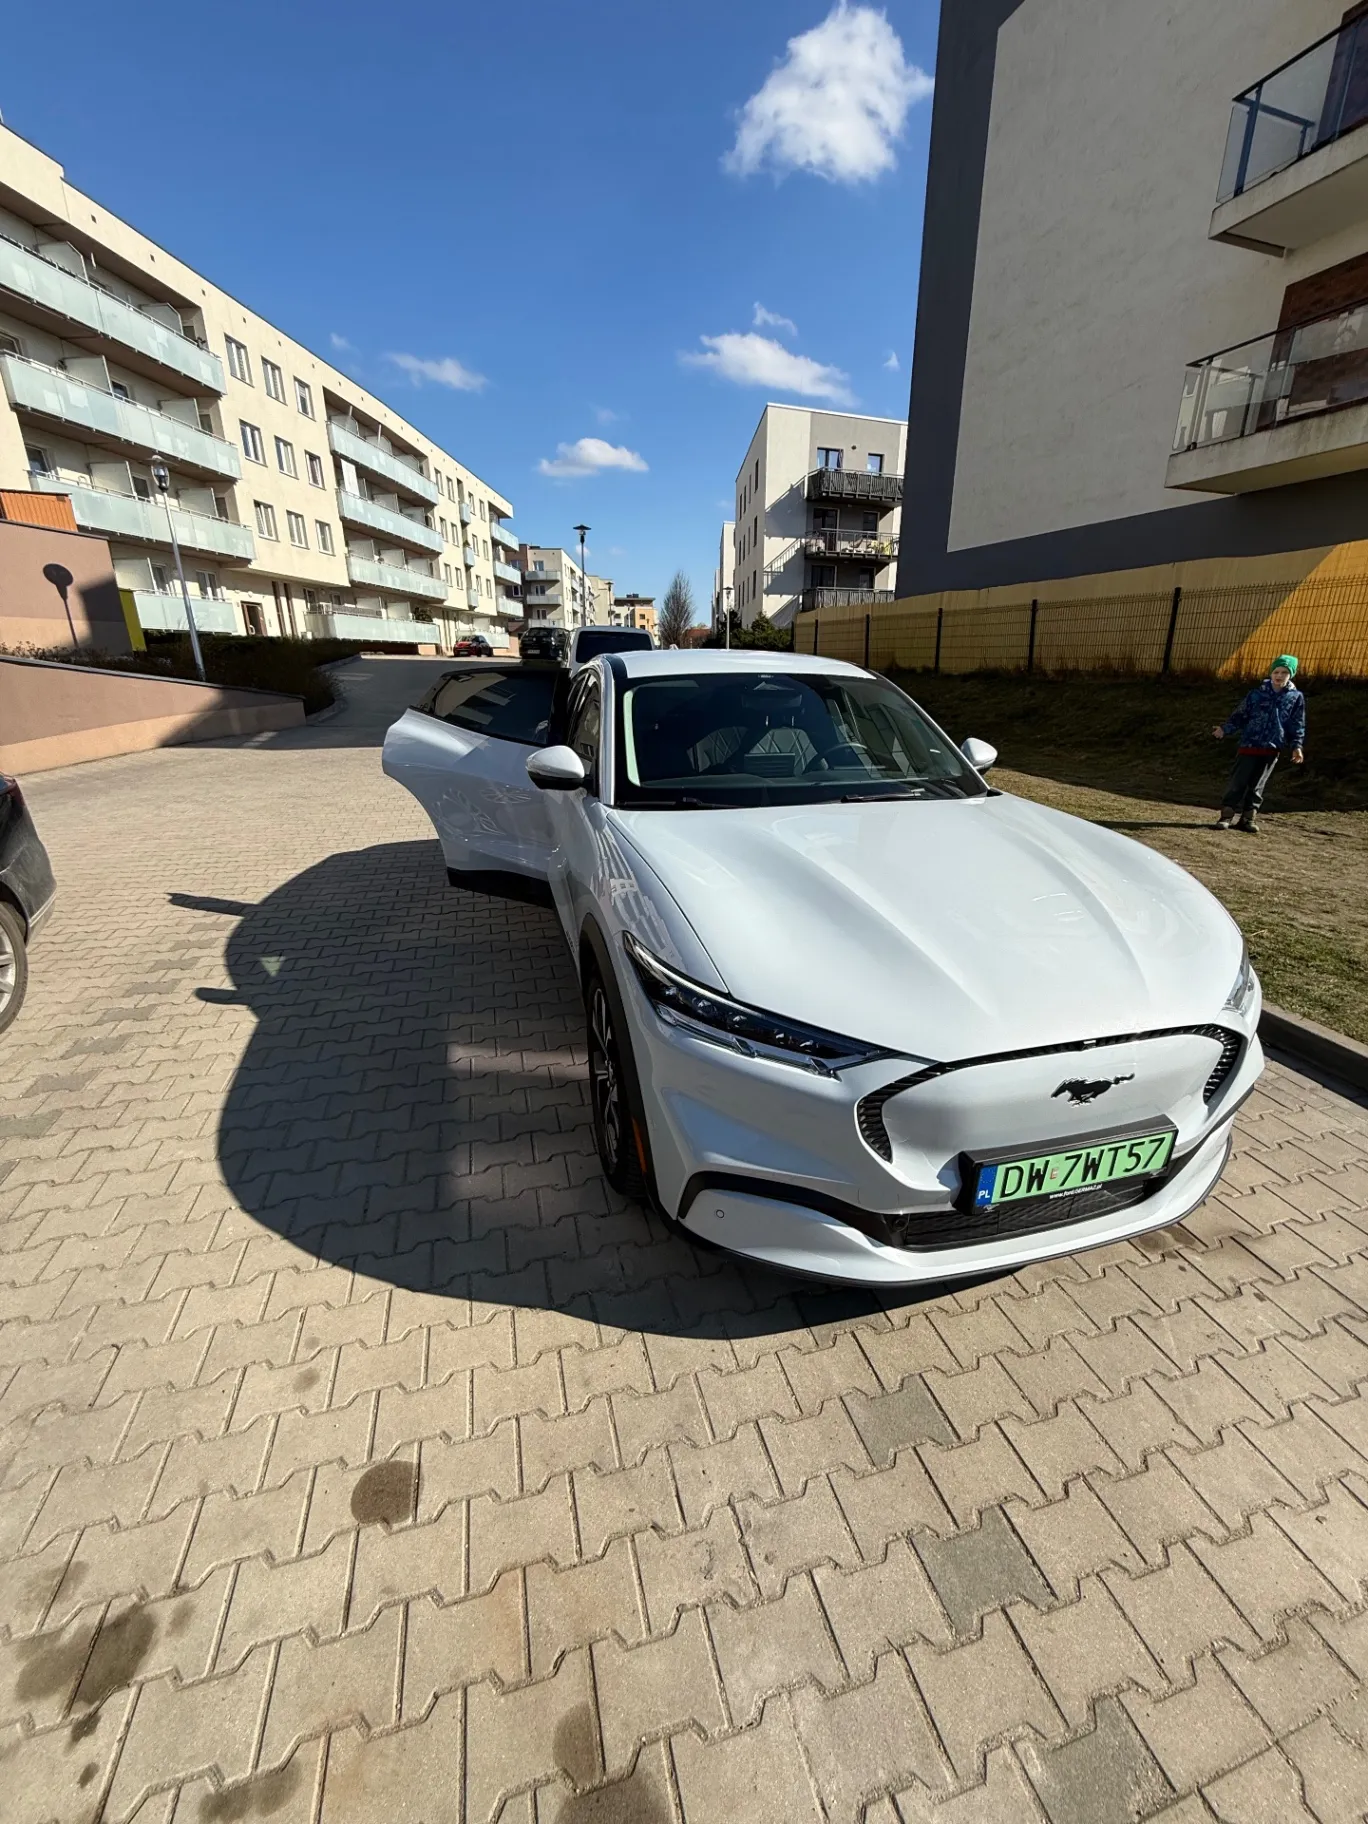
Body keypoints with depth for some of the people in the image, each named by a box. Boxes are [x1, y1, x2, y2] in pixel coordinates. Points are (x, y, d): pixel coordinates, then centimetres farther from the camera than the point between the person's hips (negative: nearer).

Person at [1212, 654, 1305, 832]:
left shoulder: (1296, 697, 7)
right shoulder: (1257, 693, 3)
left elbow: (1297, 725, 8)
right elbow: (1241, 715, 5)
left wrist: (1296, 746, -1)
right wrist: (1225, 729, -10)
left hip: (1272, 749, 1)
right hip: (1249, 744, -1)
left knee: (1257, 786, 5)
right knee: (1238, 782, -4)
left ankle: (1249, 818, 12)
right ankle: (1226, 815, -1)